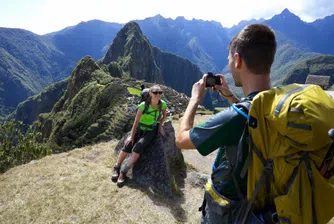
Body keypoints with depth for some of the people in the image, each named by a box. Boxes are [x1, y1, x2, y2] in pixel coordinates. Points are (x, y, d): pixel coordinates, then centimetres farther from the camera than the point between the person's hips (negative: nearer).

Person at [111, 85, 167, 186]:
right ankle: (117, 168, -3)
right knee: (128, 144, -23)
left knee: (139, 146, -26)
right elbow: (136, 122, -17)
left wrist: (160, 126, -1)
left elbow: (164, 115, 8)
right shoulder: (143, 105, -23)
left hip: (151, 130, 0)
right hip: (139, 128, 0)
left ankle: (124, 172, -20)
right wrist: (131, 136, -18)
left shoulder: (163, 104, -16)